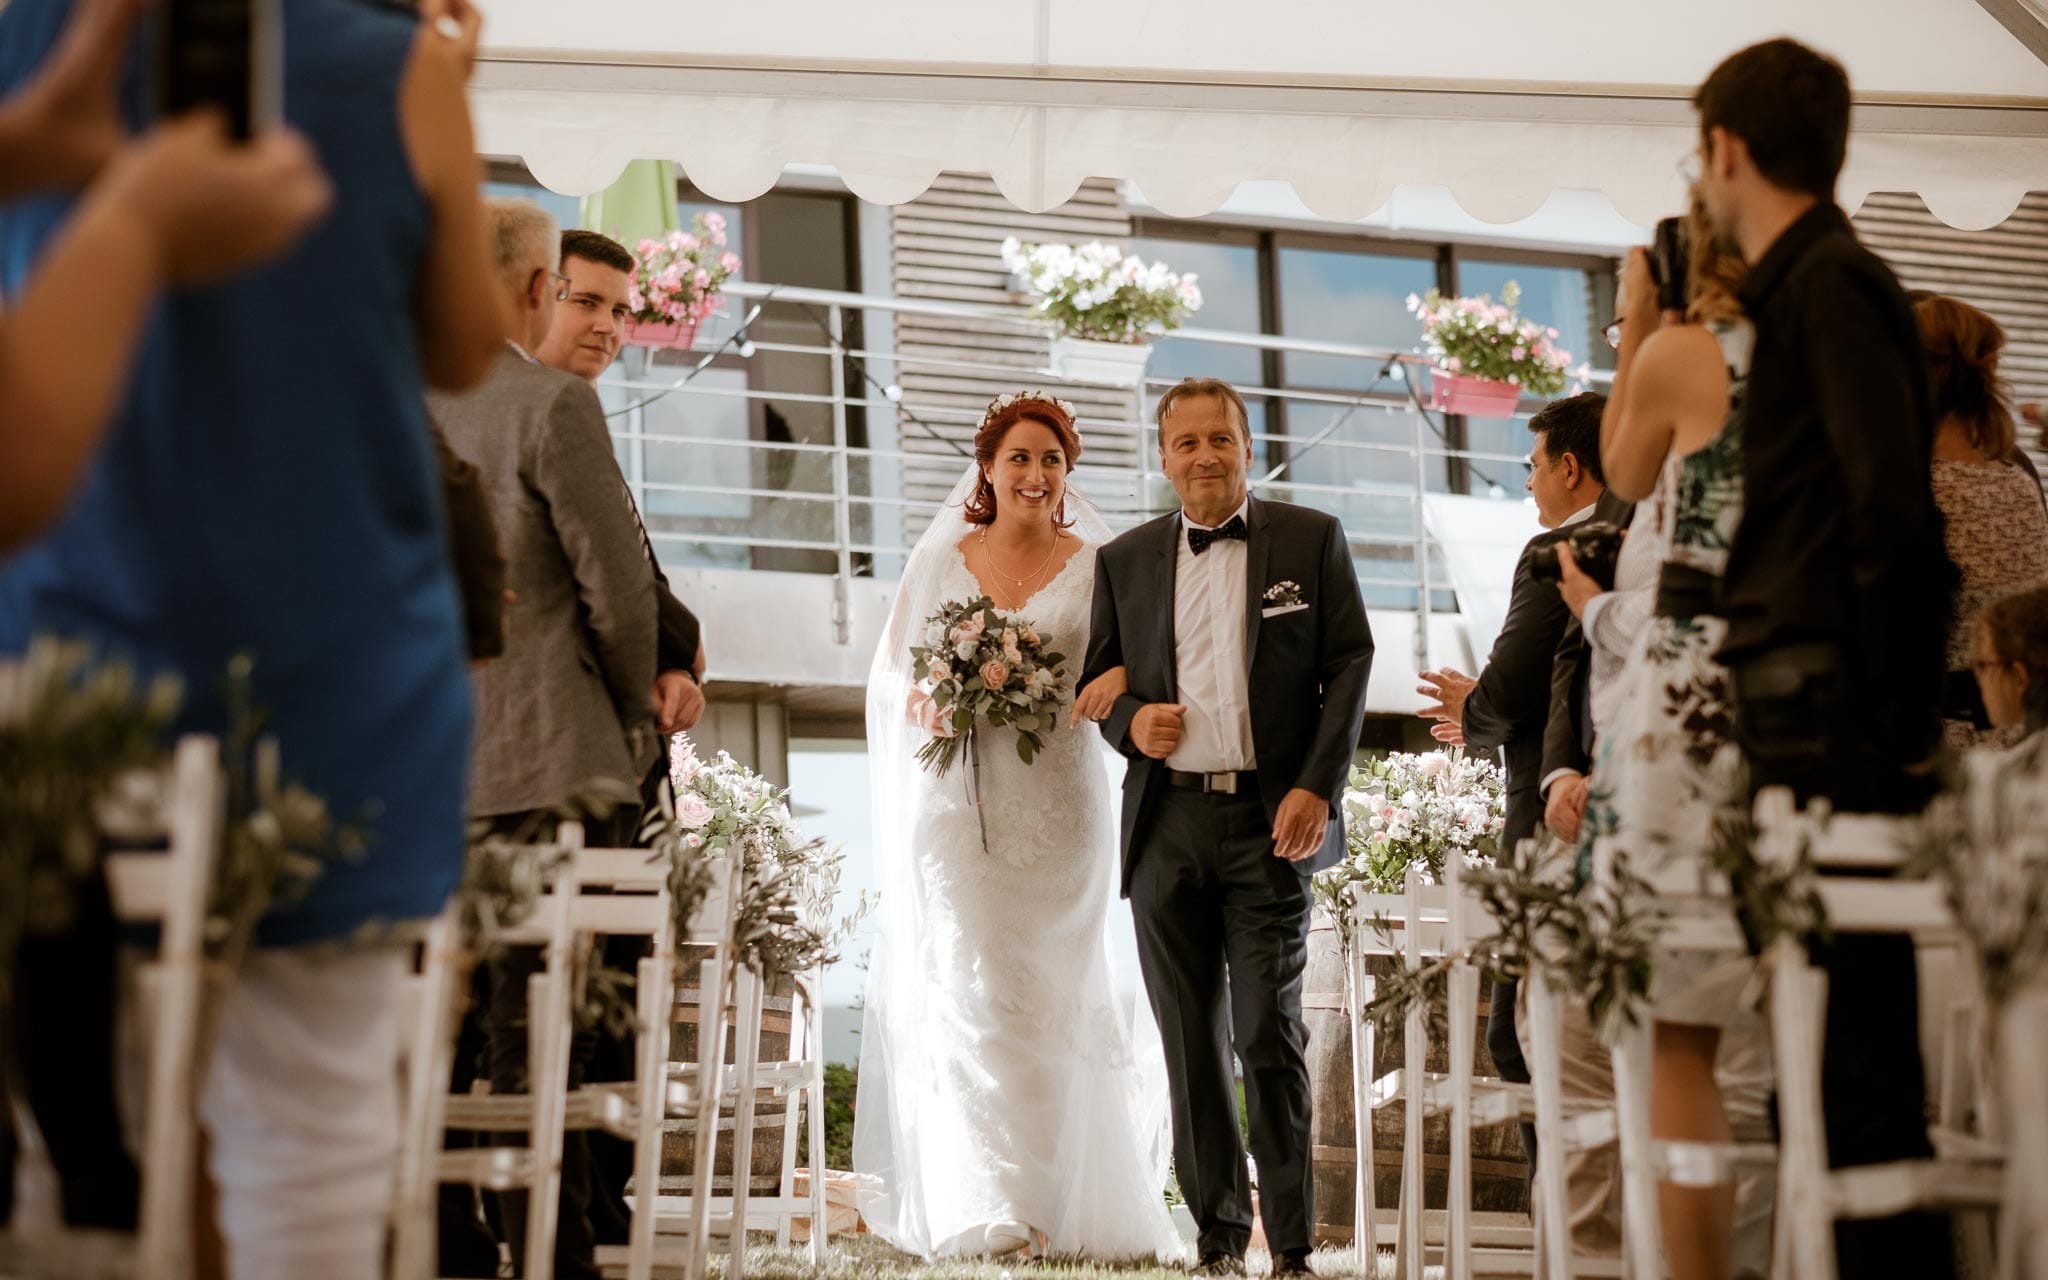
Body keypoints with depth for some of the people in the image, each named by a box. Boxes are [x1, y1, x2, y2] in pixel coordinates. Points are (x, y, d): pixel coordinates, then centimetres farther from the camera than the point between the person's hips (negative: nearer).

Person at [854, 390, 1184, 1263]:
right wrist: (930, 702, -10)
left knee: (1050, 995, 1)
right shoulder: (939, 560, 10)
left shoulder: (1095, 566, 7)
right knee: (965, 993, -8)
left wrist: (1122, 677, -20)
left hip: (1057, 800, 0)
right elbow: (892, 677, 11)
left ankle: (1063, 1205, 10)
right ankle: (981, 1205, -7)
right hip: (957, 803, 0)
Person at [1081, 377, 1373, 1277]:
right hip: (1166, 823, 3)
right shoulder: (1124, 561, 13)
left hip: (1272, 820, -3)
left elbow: (1350, 664, 1)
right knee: (1190, 1042, 6)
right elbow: (1096, 679, 18)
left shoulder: (1313, 540, 6)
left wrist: (1318, 786, -9)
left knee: (1268, 1034, -6)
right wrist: (1129, 720, -5)